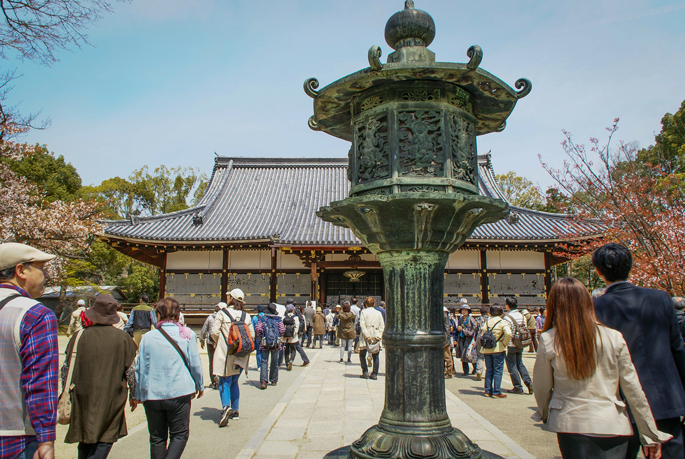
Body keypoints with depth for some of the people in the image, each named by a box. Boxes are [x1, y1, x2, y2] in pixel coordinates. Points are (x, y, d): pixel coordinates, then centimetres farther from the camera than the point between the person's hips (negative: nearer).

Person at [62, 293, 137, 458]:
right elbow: (131, 371, -4)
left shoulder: (79, 337, -3)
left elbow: (66, 368, 1)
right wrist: (134, 395, 8)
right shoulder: (122, 338, -6)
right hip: (111, 399, -2)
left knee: (85, 442, 20)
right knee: (105, 440, 5)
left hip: (82, 397, 3)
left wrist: (67, 390, 16)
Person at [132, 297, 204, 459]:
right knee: (179, 435, 9)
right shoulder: (187, 334, -4)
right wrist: (199, 385, 15)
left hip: (152, 395, 2)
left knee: (157, 438, 15)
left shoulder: (147, 337, -1)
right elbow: (195, 363, -1)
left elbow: (140, 368, 3)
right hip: (179, 393, -2)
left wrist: (137, 395, 16)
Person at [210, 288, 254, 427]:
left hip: (225, 354, -4)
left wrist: (219, 343, 11)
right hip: (241, 355, 4)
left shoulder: (222, 313, -6)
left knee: (224, 382, 0)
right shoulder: (246, 316, 4)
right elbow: (252, 335, 2)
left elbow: (214, 332, -8)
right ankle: (236, 411, 21)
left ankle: (226, 406, -22)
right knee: (234, 382, 18)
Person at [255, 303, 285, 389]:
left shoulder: (262, 318, 0)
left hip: (265, 343, -1)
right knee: (274, 362, 13)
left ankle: (263, 381, -14)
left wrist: (260, 337, 6)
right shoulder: (278, 319, 2)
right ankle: (274, 380, 20)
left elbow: (258, 329, -10)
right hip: (276, 343, 1)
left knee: (264, 361, -1)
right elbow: (282, 330, -6)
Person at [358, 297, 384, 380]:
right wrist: (379, 335, -2)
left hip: (366, 337, -3)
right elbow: (382, 325, 2)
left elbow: (362, 325, -11)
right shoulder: (378, 313, 8)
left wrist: (367, 335, -12)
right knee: (375, 356, 10)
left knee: (362, 354, 9)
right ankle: (374, 374, 5)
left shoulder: (363, 312, -1)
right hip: (376, 336, 3)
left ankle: (365, 372, -1)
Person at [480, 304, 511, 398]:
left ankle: (488, 390, 16)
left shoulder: (486, 321, 5)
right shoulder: (503, 322, -7)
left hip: (486, 349, 4)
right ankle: (496, 392, 3)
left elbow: (481, 333, -1)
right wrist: (504, 344, -9)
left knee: (489, 370, 13)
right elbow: (508, 333, -22)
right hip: (498, 349, -4)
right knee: (498, 371, 3)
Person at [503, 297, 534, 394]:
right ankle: (528, 382, 9)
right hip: (520, 345, 7)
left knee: (512, 366, 4)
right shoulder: (522, 315, 3)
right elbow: (526, 329, 9)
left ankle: (518, 387, 7)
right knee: (520, 364, 20)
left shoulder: (507, 317, -18)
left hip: (511, 345, -7)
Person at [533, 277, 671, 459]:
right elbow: (633, 389, 0)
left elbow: (542, 386, 1)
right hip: (613, 426, 1)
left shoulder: (549, 340, -9)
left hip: (571, 424, -1)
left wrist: (544, 413, 21)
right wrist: (650, 435, 11)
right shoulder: (614, 337, -5)